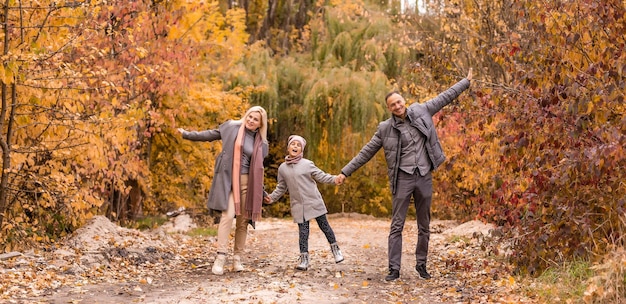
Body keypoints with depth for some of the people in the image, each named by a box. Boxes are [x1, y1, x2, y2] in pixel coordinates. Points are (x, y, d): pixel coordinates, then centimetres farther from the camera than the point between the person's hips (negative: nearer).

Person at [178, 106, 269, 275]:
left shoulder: (260, 142, 10)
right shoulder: (231, 127, 3)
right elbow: (210, 135, 14)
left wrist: (263, 193, 16)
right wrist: (187, 134, 17)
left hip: (246, 183, 3)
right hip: (227, 180, -3)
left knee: (243, 220, 2)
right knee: (228, 215, -17)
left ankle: (237, 259, 10)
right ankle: (220, 258, -17)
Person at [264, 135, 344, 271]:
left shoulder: (307, 164, -3)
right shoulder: (283, 168, 6)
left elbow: (321, 176, -6)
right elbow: (281, 187, 16)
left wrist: (335, 179, -21)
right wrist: (272, 197, 5)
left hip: (314, 202, -2)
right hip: (298, 206, 2)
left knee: (324, 226, 7)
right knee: (303, 231, 0)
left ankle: (335, 249, 25)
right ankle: (304, 258, 5)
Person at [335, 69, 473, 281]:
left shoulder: (420, 111, 2)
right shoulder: (385, 128, -3)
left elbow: (444, 97, 12)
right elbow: (366, 152, 1)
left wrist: (466, 82, 17)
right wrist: (346, 172, 0)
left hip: (424, 177, 3)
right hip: (403, 178, -3)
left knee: (424, 226, 11)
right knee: (397, 225, -3)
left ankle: (421, 264, 24)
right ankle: (394, 269, 0)